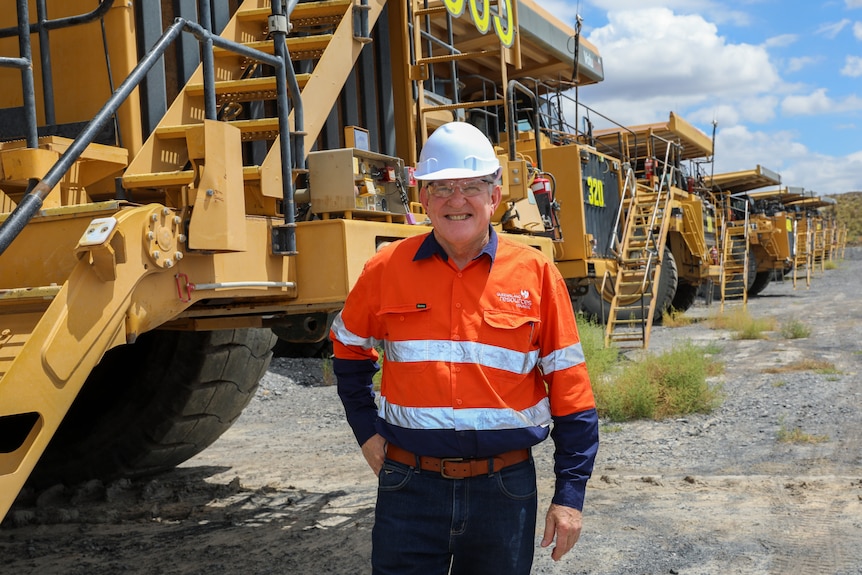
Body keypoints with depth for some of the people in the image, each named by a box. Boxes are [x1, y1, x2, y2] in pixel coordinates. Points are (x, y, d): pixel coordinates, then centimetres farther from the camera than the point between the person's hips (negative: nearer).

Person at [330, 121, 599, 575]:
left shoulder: (535, 274, -2)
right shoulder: (386, 270, 0)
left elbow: (569, 390, 0)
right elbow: (349, 351, 17)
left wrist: (570, 493, -2)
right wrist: (366, 431, 7)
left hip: (505, 489, 0)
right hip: (410, 486, 0)